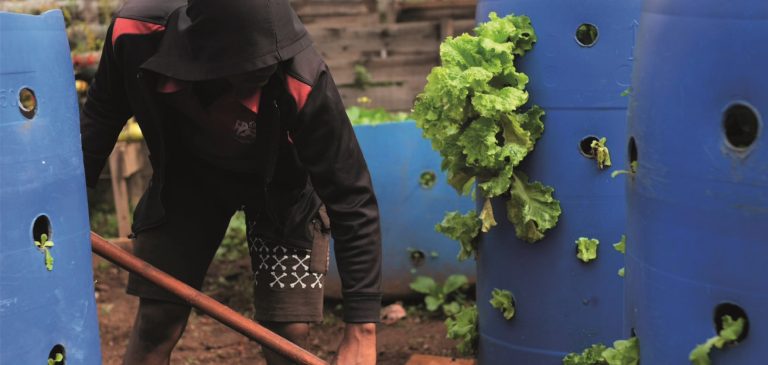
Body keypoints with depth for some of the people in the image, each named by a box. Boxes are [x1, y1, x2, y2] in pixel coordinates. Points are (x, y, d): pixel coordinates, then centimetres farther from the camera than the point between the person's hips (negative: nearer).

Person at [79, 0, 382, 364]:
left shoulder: (302, 85, -40)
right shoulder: (135, 33, -32)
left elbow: (352, 202, -31)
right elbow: (100, 115, -7)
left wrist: (361, 329, -30)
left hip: (281, 187, -2)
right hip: (185, 173, 2)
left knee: (288, 333, -6)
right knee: (156, 321, -2)